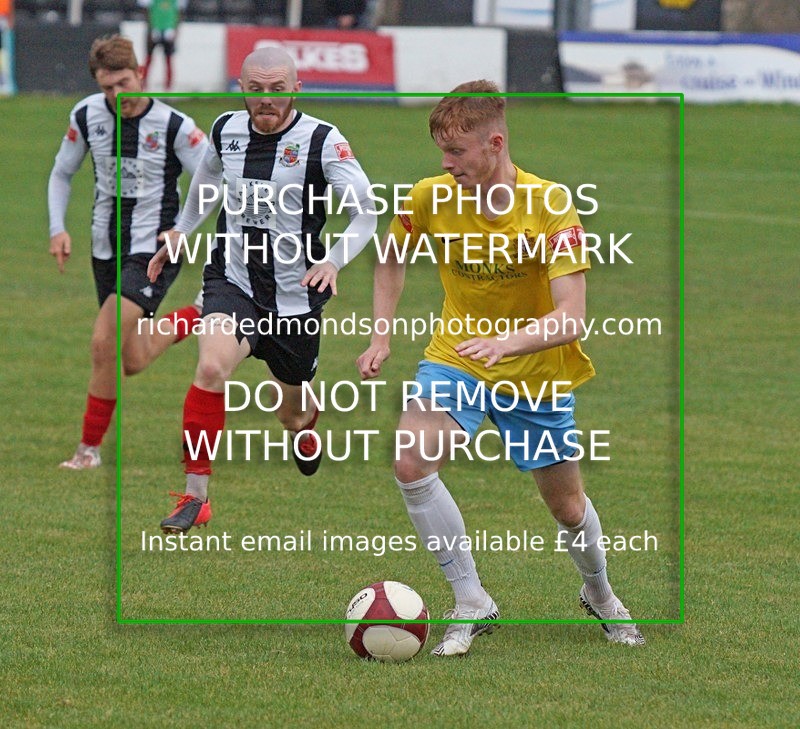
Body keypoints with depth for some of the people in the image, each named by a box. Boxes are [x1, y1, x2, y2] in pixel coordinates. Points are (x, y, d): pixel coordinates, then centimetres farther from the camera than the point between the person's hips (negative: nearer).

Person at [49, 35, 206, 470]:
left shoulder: (174, 126, -15)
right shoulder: (87, 116, -2)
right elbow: (62, 174, 13)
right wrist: (58, 229, 1)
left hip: (154, 250, -5)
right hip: (106, 250, 5)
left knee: (105, 343, -21)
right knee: (134, 362, 9)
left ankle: (90, 448, -6)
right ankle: (194, 319, 40)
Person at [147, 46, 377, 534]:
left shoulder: (322, 141, -14)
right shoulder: (226, 131, -1)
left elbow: (366, 212, -13)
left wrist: (333, 261, -27)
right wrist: (182, 229, 26)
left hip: (295, 294, -1)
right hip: (232, 281, 1)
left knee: (293, 415, 17)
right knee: (212, 366, -30)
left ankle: (307, 421, 59)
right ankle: (196, 495, -23)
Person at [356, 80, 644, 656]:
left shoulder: (550, 205, -23)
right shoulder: (432, 198, -14)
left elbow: (571, 317, -30)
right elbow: (392, 257, 9)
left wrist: (507, 341, -47)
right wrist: (381, 337, -1)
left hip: (537, 372, -2)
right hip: (456, 357, 2)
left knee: (567, 506, 10)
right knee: (411, 462, -25)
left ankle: (600, 596, 44)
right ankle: (471, 603, -12)